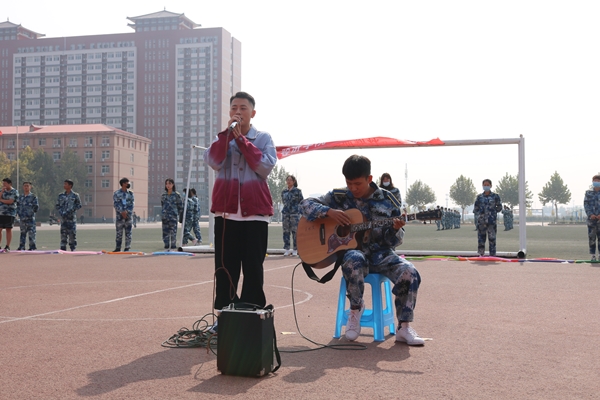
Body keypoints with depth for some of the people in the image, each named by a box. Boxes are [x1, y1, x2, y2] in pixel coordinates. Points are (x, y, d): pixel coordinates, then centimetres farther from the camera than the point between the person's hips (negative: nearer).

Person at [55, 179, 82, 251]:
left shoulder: (75, 195, 0)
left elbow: (79, 205, -3)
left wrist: (70, 211, -12)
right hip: (63, 218, 3)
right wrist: (61, 212, -4)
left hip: (72, 218, -3)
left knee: (72, 234, -3)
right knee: (63, 234, 3)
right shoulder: (61, 195, 12)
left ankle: (73, 249, 4)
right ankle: (63, 249, 7)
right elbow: (57, 205, 14)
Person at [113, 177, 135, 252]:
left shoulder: (130, 194, 9)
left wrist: (126, 212, -12)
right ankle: (118, 247, 6)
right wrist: (122, 212, -14)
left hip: (128, 215, 1)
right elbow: (115, 204, -4)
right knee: (119, 232, 1)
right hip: (119, 215, -1)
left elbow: (132, 204, 2)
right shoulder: (116, 193, 3)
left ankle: (127, 248, 2)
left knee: (128, 232, -1)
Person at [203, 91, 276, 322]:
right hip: (226, 210, 2)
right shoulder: (223, 137, 13)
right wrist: (228, 133, -11)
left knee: (253, 269, 1)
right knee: (225, 268, 4)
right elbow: (213, 162, -6)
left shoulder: (263, 138, 7)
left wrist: (241, 138, -9)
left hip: (255, 211, -2)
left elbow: (266, 167, -11)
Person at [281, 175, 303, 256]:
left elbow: (301, 202, 5)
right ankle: (287, 250, 6)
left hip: (295, 213, -4)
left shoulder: (297, 191, 1)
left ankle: (295, 250, 0)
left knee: (295, 231, -4)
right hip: (285, 213, 4)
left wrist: (295, 206, 6)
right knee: (286, 231, 2)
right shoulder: (284, 191, 11)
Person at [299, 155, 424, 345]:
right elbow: (305, 204, 2)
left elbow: (393, 241, 6)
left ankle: (404, 327, -9)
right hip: (352, 250, -1)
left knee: (410, 273, -27)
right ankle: (356, 308, -10)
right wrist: (329, 211, -15)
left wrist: (395, 229, -19)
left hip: (381, 253, 1)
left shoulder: (388, 200, 3)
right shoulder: (338, 197, 3)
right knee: (353, 261, -39)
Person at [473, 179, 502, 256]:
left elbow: (499, 207, 10)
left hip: (491, 221, -2)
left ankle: (492, 255, -1)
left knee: (492, 238, -4)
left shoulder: (495, 196, 5)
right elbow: (475, 209, 12)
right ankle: (481, 254, 12)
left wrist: (493, 212, 1)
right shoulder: (479, 197, 10)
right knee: (481, 238, 4)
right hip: (481, 221, 2)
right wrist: (477, 218, 3)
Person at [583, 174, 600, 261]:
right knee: (591, 237, -1)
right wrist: (590, 214, -10)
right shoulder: (588, 193, 9)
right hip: (591, 218, 0)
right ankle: (593, 255, 4)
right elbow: (586, 204, 4)